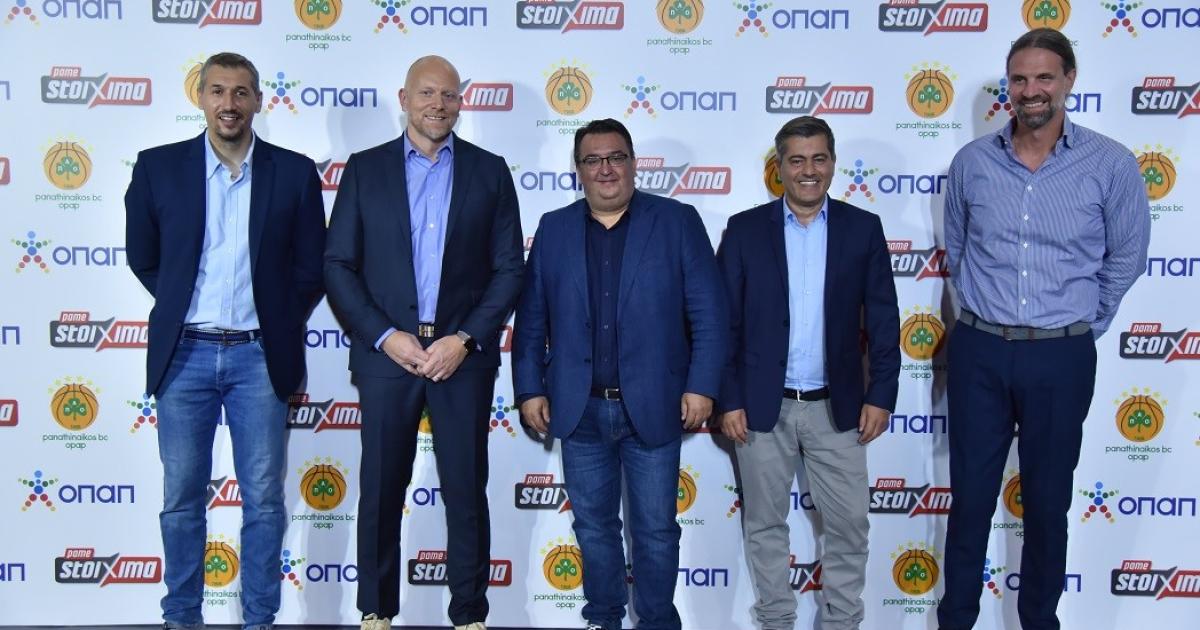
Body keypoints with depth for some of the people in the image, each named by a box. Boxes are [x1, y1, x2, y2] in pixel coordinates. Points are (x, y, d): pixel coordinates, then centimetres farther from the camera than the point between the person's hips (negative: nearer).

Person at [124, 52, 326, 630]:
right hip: (184, 354, 1)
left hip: (259, 356, 0)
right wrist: (183, 311, 13)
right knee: (181, 497, 8)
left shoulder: (294, 172, 0)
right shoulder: (158, 166, 1)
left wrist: (278, 326, 8)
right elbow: (142, 257, 12)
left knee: (264, 499, 5)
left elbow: (310, 266, 6)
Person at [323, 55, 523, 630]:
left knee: (467, 490, 5)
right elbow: (338, 265, 3)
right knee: (381, 489, 7)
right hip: (385, 351, 0)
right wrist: (384, 336, -8)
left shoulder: (489, 172, 7)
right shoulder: (365, 169, 7)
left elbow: (509, 268, 3)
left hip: (464, 354, 0)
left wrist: (465, 339, -8)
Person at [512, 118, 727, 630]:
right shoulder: (554, 228, 7)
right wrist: (529, 389, 3)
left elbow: (708, 312, -5)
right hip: (579, 410, 3)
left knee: (656, 528, 8)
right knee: (593, 524, 14)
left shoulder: (678, 222, -1)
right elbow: (531, 318, 8)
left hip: (652, 406, -2)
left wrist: (702, 385, -11)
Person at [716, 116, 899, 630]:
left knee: (848, 524, 7)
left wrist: (881, 394, -2)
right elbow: (724, 322, -1)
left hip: (836, 406, 1)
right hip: (761, 407, 0)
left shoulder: (863, 228, 2)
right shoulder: (744, 229, -1)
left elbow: (883, 319, 3)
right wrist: (728, 400, -6)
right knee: (764, 524, 11)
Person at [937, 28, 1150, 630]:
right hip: (978, 351, 1)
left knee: (1047, 500, 11)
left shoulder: (1111, 164, -6)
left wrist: (1081, 324, 9)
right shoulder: (972, 162, 0)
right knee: (970, 494, 10)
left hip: (1060, 359, -1)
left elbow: (1125, 258, 6)